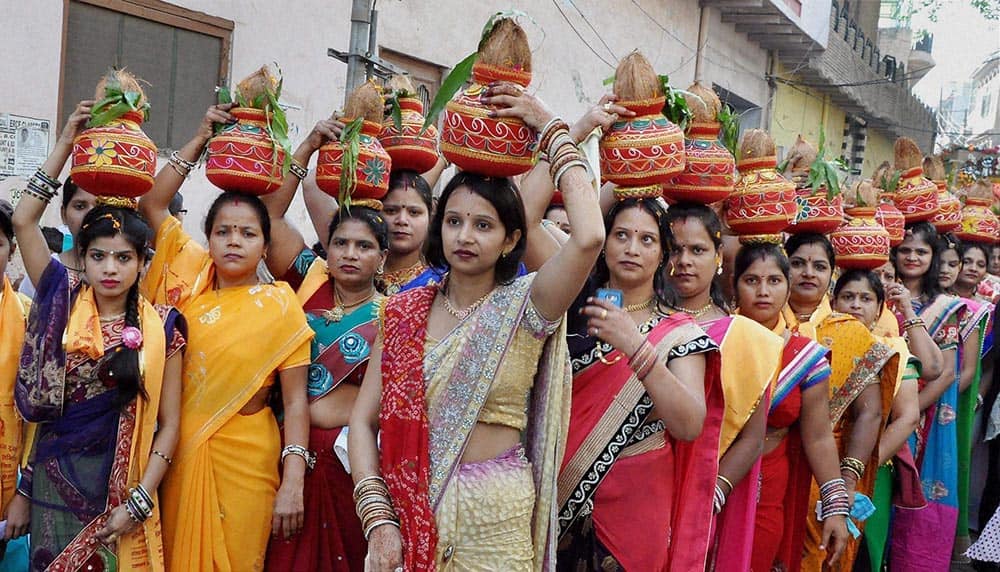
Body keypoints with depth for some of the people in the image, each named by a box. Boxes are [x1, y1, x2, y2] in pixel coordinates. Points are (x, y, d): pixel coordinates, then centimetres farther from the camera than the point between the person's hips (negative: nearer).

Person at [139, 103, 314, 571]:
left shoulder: (279, 305, -6)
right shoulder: (193, 280, 4)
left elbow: (295, 402, -9)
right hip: (180, 451, 3)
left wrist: (292, 484, -17)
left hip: (244, 461, -3)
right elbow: (152, 204, 6)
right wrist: (201, 139, 3)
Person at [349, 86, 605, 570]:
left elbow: (589, 238, -25)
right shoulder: (406, 310, 1)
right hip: (408, 513, 2)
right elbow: (364, 420, 0)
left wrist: (551, 128, -16)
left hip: (495, 520, -2)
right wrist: (378, 519, -11)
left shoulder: (524, 306, -7)